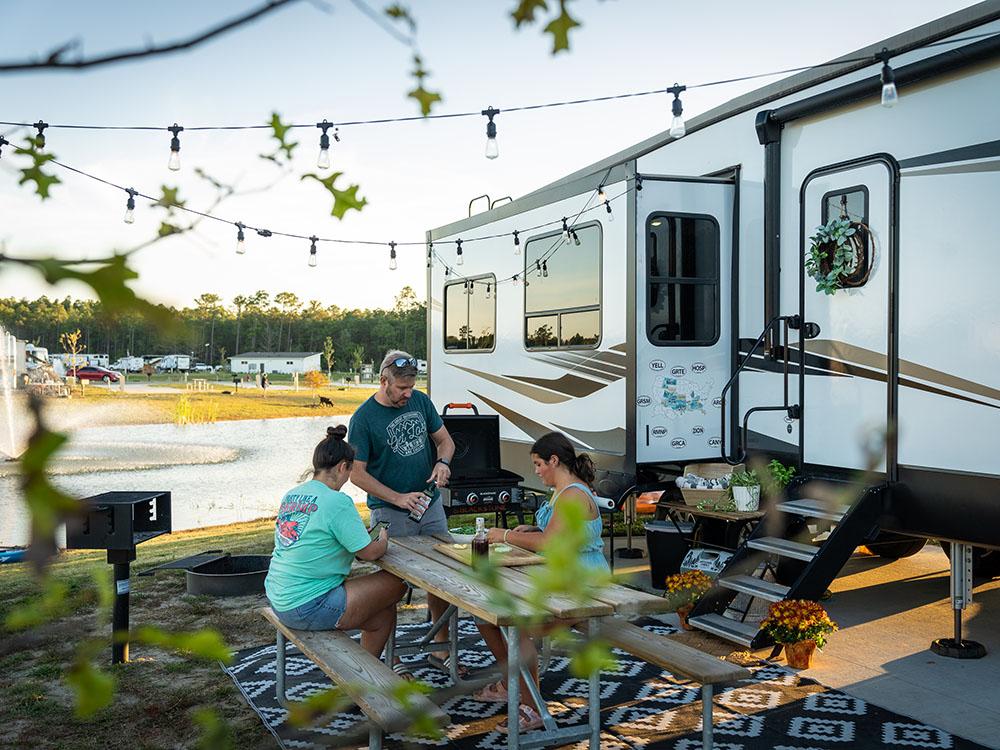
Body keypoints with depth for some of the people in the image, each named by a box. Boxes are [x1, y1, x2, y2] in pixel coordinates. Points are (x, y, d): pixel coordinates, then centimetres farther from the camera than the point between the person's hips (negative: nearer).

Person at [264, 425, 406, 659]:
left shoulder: (291, 495, 7)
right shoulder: (338, 503, -18)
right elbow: (368, 552, -13)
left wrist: (357, 532, 19)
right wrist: (383, 540, 9)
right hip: (308, 609, -9)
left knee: (382, 616, 17)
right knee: (397, 582, 3)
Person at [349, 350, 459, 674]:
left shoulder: (420, 401, 3)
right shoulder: (364, 417, -13)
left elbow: (445, 440, 13)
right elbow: (357, 473, -11)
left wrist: (442, 462, -10)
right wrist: (399, 498, -18)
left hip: (431, 506, 5)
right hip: (390, 514, -5)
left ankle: (441, 644, 27)